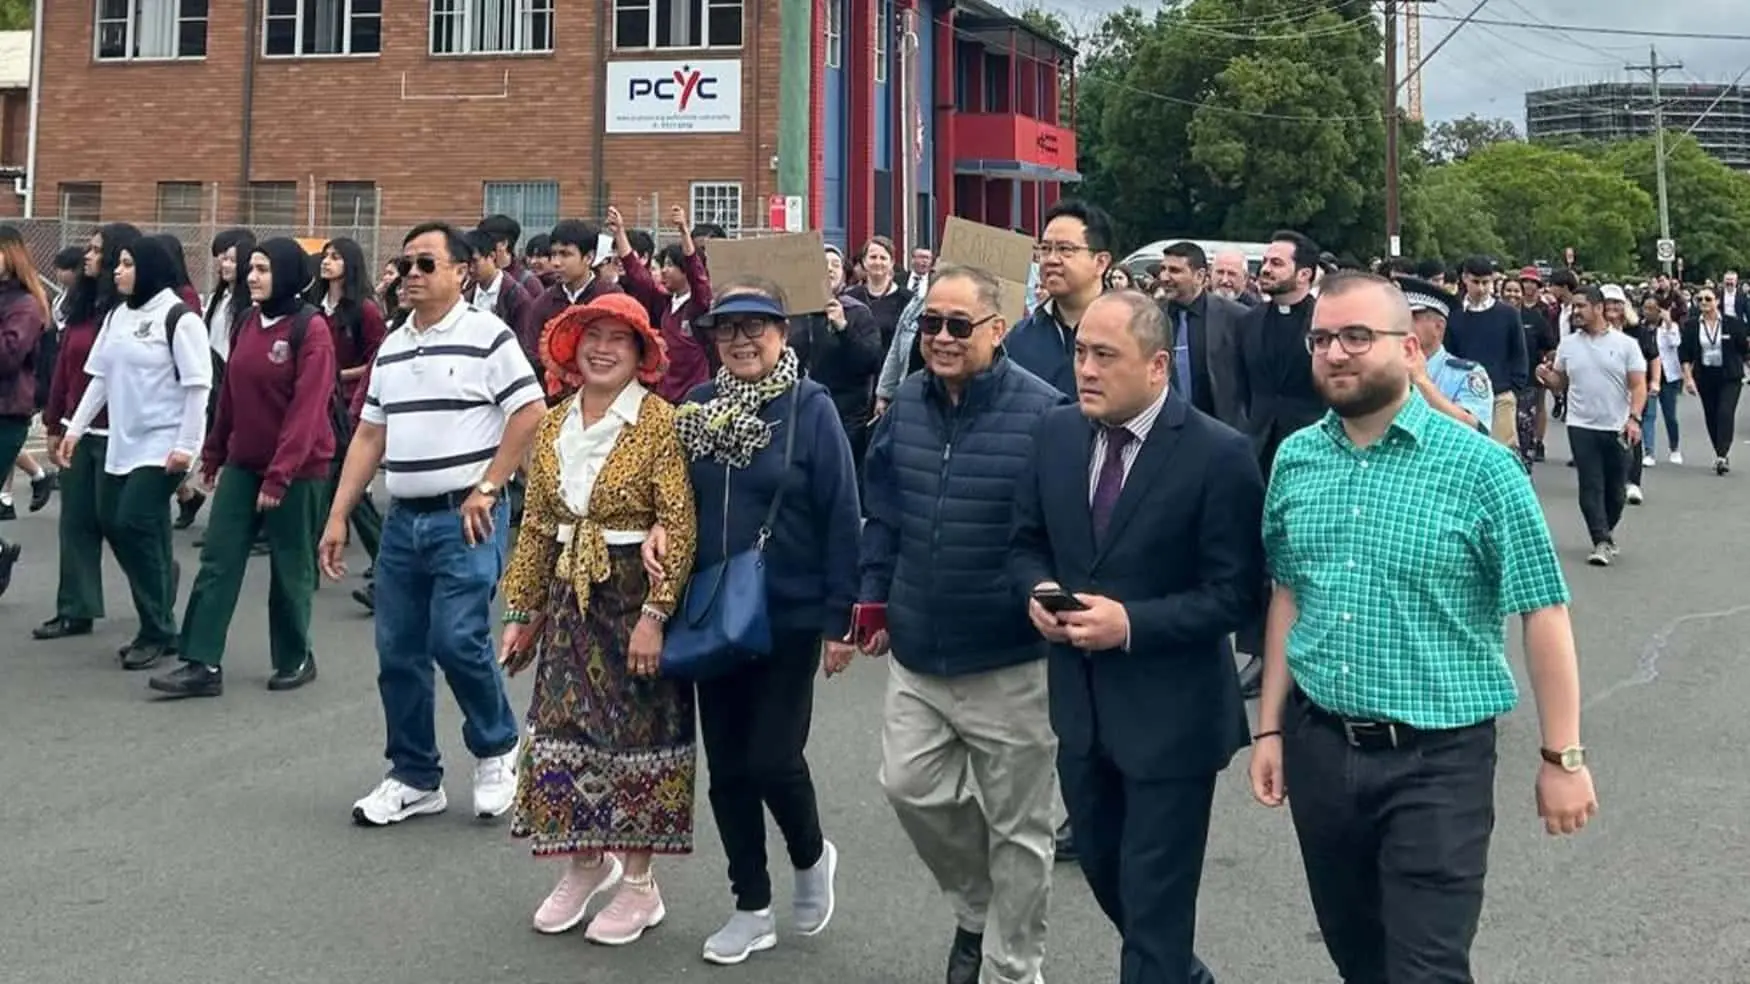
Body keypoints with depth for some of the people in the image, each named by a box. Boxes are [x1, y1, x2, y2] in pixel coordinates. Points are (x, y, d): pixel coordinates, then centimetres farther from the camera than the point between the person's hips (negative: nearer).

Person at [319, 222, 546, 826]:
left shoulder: (487, 335, -6)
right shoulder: (390, 348, 15)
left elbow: (530, 414, -11)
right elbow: (368, 437, 16)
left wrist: (485, 490, -13)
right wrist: (338, 517, 11)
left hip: (465, 518, -7)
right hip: (402, 520, 7)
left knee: (457, 640, -12)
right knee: (398, 651, 7)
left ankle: (497, 749, 14)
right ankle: (414, 777, 21)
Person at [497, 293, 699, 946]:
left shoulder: (659, 421, -11)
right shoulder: (554, 425, 7)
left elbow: (680, 525, -16)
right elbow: (536, 525, 10)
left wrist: (655, 614, -20)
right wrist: (522, 612, 9)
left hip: (637, 593, -5)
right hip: (570, 598, 5)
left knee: (636, 732, 4)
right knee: (562, 728, 8)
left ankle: (638, 885, 18)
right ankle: (585, 863, 28)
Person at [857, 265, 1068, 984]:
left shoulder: (1044, 413, -17)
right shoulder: (906, 404, 2)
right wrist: (874, 600, 10)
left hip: (1010, 666, -5)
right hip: (918, 655, 5)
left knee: (1016, 826, 9)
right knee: (911, 789, 12)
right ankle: (977, 905, 39)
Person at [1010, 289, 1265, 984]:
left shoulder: (1219, 454, -16)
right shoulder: (1056, 435, 1)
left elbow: (1235, 593, -16)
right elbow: (1026, 542, 11)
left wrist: (1131, 623, -25)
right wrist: (1038, 591, -10)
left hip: (1169, 713, -6)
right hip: (1081, 702, 7)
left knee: (1154, 900, 4)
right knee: (1104, 871, 23)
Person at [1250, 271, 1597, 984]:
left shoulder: (1478, 465, -11)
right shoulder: (1294, 459, 3)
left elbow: (1544, 612, -9)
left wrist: (1562, 757, -9)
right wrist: (1270, 728, 9)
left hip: (1436, 760, -5)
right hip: (1318, 748, 5)